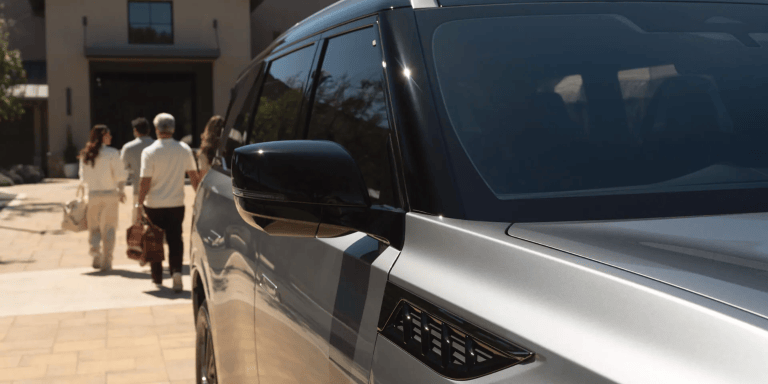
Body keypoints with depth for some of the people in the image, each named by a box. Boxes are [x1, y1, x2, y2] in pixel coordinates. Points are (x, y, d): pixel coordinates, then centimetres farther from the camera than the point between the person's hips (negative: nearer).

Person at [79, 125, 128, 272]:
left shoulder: (85, 155, 4)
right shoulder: (112, 153, -9)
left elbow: (83, 177, 8)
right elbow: (120, 175, -8)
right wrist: (121, 192, 6)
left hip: (92, 195, 3)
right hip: (109, 194, -3)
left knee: (94, 228, 16)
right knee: (108, 229, 6)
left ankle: (95, 250, -6)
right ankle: (106, 262, 6)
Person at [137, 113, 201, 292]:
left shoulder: (149, 152, -11)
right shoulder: (184, 150, -2)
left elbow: (145, 182, -12)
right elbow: (194, 176, 3)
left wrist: (140, 203, -4)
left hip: (154, 205, -2)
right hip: (176, 203, 2)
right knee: (175, 239, 8)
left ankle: (157, 278, 21)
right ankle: (176, 270, -13)